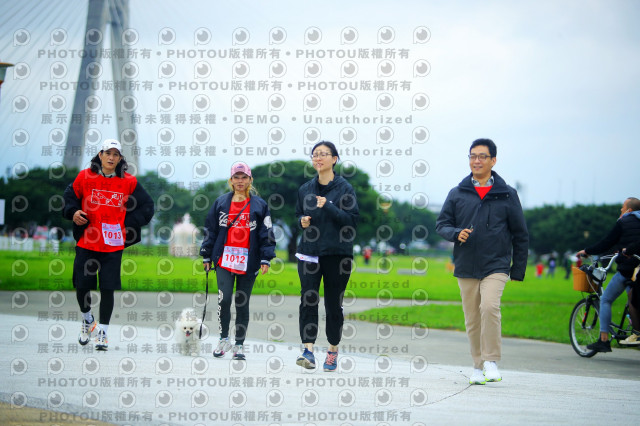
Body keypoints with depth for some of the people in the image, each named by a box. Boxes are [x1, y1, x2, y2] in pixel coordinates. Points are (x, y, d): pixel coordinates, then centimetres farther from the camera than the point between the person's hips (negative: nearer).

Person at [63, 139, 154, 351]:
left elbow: (147, 206, 8)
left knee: (107, 289, -3)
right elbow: (70, 195, 14)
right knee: (82, 286, 5)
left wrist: (129, 223, -2)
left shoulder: (129, 182, 0)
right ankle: (87, 320, 33)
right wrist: (73, 212, -5)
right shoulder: (85, 177, 1)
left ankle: (102, 332, 10)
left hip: (113, 245, -1)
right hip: (86, 243, 1)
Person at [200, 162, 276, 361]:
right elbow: (211, 230, 13)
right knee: (224, 298, -14)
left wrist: (265, 259, -3)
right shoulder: (221, 203, 9)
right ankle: (224, 339, 2)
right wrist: (207, 256, 11)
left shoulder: (259, 205, 5)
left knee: (243, 303, 5)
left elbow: (266, 233, 4)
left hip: (248, 262, 0)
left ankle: (239, 345, 14)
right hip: (224, 259, 0)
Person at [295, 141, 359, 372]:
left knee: (333, 303, 4)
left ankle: (333, 350, 20)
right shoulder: (305, 189, 11)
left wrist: (328, 207, -18)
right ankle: (308, 349, -16)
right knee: (308, 299, -12)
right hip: (309, 251, 3)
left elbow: (352, 220, -8)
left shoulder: (344, 188, -2)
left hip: (337, 254, -3)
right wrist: (302, 221, 0)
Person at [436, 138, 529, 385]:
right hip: (466, 267, 3)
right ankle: (478, 365, 16)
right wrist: (455, 233, -12)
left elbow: (520, 234, 8)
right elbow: (441, 224, 11)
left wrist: (518, 269, 6)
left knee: (489, 306, -23)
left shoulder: (507, 195, 4)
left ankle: (492, 361, -14)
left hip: (496, 265, -3)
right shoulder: (457, 194, 7)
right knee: (472, 319, 4)